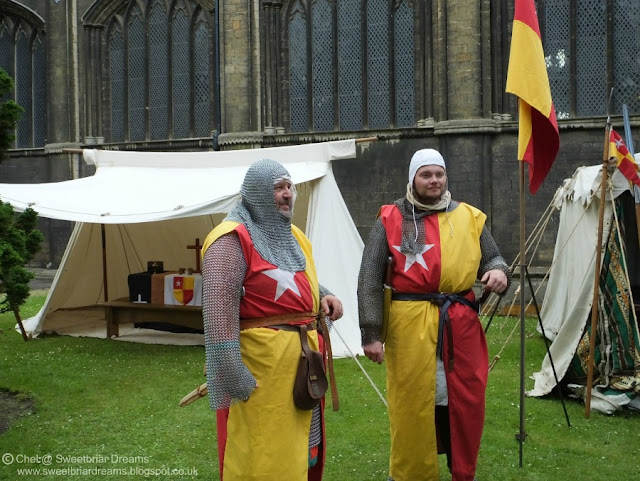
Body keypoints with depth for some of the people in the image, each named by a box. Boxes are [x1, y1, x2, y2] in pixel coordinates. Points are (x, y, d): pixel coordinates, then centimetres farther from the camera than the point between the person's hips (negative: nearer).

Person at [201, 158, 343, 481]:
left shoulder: (291, 235, 15)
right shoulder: (233, 240, -13)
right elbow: (218, 312, -21)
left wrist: (325, 296, 6)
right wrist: (233, 376, -24)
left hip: (303, 356, 9)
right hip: (262, 360, -9)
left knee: (300, 448, 19)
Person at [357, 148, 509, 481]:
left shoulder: (468, 217, 9)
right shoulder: (390, 220, 0)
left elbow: (493, 258, 17)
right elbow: (369, 282, -2)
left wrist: (498, 271, -8)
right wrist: (371, 333, -9)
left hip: (461, 323, 3)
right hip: (409, 325, -3)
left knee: (467, 403, 9)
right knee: (412, 406, 3)